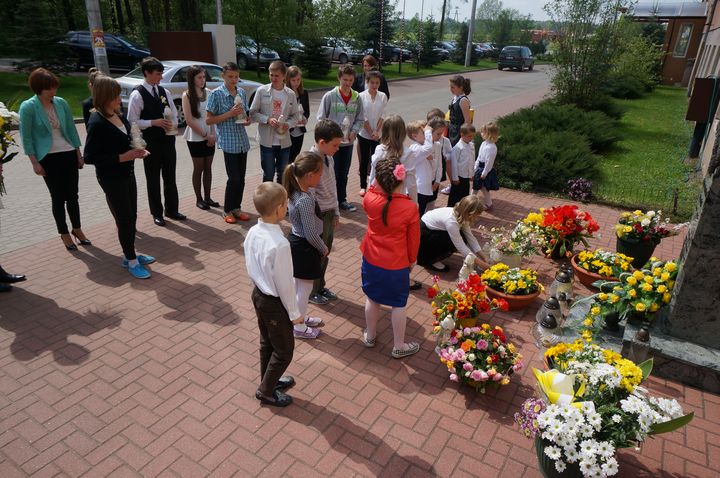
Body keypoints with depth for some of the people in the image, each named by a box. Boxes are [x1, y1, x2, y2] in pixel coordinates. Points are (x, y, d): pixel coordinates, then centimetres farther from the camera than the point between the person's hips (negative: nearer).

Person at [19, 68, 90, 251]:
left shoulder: (61, 103, 3)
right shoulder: (28, 107, -8)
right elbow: (26, 137, -7)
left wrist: (79, 154, 9)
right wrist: (34, 162, -10)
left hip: (69, 155, 3)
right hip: (48, 158, -3)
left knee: (72, 195, 10)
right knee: (58, 197, 4)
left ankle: (77, 229, 26)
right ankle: (64, 233, 18)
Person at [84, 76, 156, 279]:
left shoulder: (117, 115, 1)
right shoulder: (96, 123, -21)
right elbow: (89, 157, -21)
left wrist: (135, 150, 1)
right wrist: (122, 157, -24)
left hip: (127, 173, 8)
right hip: (111, 178, -8)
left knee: (131, 216, 16)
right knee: (124, 219, 2)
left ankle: (130, 255, 31)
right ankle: (131, 261, 17)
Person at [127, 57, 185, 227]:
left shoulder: (164, 92, 6)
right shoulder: (137, 94, -11)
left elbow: (174, 115, 11)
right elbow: (132, 122, -12)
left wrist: (172, 125, -9)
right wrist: (153, 122, -20)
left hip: (168, 140, 5)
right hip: (150, 143, -5)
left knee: (170, 178, 13)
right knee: (153, 179, 8)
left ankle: (172, 210, 27)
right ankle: (157, 213, 21)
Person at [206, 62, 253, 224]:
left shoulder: (242, 92, 10)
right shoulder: (216, 94, -7)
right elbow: (209, 120, -7)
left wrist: (247, 119, -3)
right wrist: (229, 114, -18)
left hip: (242, 141, 6)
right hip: (228, 142, -5)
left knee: (241, 178, 9)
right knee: (234, 178, -4)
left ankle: (236, 208, 23)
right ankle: (227, 210, 12)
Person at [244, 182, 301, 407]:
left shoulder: (252, 233, -8)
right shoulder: (279, 244, -32)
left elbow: (251, 267, 5)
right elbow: (284, 283, -23)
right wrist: (294, 312, -10)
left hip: (258, 294, 8)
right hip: (274, 302, -8)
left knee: (266, 342, 27)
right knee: (284, 350, 14)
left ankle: (270, 380, 47)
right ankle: (266, 391, 29)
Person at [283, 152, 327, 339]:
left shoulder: (297, 191, -2)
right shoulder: (305, 199, -31)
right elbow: (311, 234, -25)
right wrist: (324, 249, -8)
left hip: (296, 240, 9)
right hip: (304, 247, -9)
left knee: (299, 285, 24)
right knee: (305, 288, 8)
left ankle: (301, 317, 44)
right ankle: (299, 327, 25)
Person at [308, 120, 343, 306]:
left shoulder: (329, 158, 2)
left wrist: (336, 212, 15)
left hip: (330, 214, 8)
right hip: (319, 216, -8)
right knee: (316, 256, 9)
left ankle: (321, 287, 41)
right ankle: (312, 292, 30)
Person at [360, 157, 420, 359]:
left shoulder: (370, 199, -16)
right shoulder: (410, 208, -21)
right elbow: (413, 239, -8)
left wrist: (377, 184, 5)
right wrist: (412, 259, 8)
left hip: (371, 260, 3)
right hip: (397, 265, -3)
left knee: (372, 298, 22)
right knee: (398, 304, 14)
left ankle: (370, 336, 41)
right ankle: (399, 346, 28)